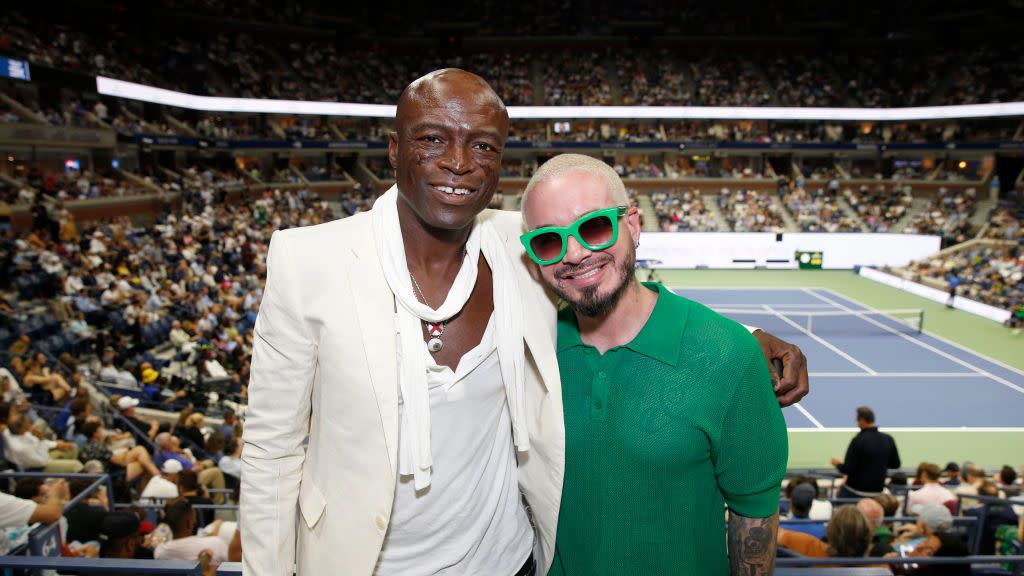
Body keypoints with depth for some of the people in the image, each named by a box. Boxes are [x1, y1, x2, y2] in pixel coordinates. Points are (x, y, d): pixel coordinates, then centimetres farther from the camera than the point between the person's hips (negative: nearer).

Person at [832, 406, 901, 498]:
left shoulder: (858, 440, -19)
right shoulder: (888, 439, -3)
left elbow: (847, 469, -17)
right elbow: (895, 464, 9)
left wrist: (838, 463, 3)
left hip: (855, 491, -5)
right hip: (877, 491, 5)